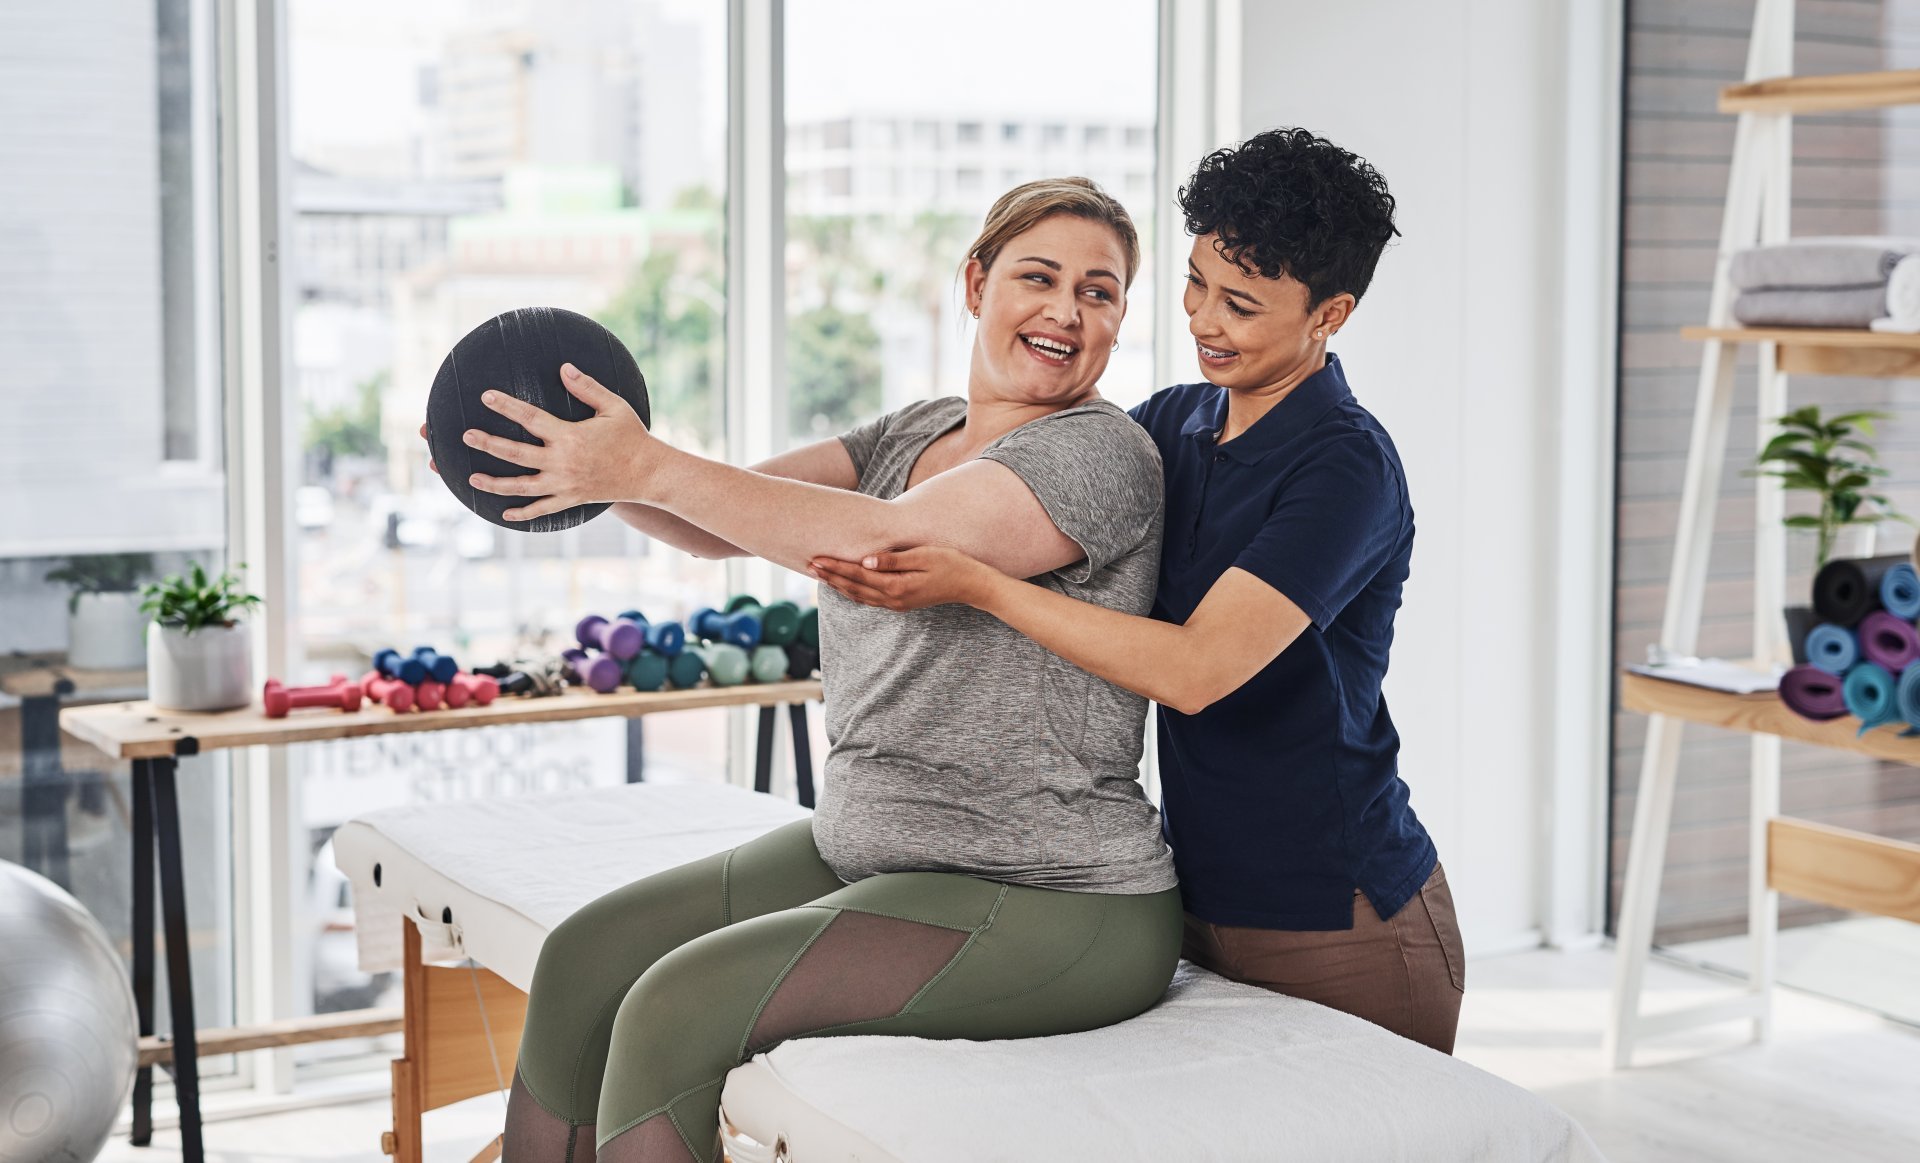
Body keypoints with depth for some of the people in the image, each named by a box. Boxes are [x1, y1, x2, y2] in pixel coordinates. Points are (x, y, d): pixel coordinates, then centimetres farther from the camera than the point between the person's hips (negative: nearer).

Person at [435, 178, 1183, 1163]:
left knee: (679, 1006, -20)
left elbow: (892, 541, -27)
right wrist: (601, 464, -19)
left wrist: (651, 469, -29)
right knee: (583, 959, 2)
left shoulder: (1101, 452, -13)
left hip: (1051, 908, -8)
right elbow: (725, 520, 0)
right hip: (865, 850, 8)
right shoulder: (915, 433, 12)